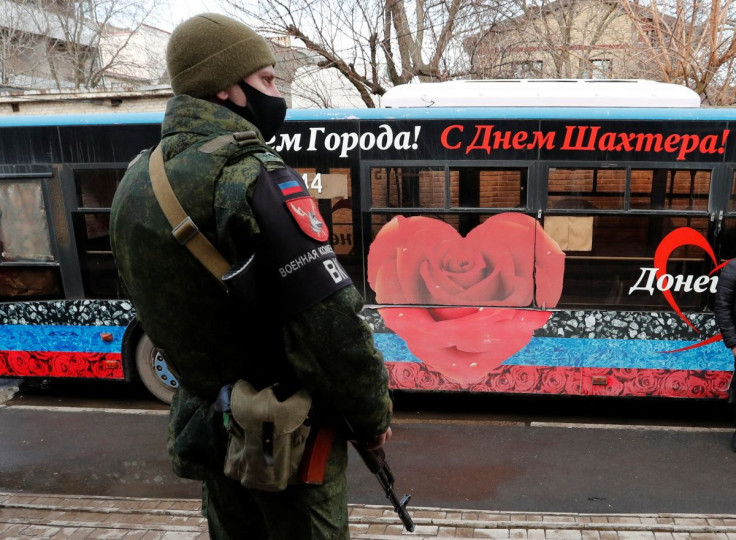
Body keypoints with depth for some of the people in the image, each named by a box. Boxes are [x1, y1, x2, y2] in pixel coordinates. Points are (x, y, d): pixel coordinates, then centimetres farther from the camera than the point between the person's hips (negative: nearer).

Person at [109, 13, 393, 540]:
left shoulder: (136, 183, 1)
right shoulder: (256, 180, -25)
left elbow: (160, 308, 10)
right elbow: (332, 325, -27)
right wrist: (375, 415, -11)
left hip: (206, 420, 7)